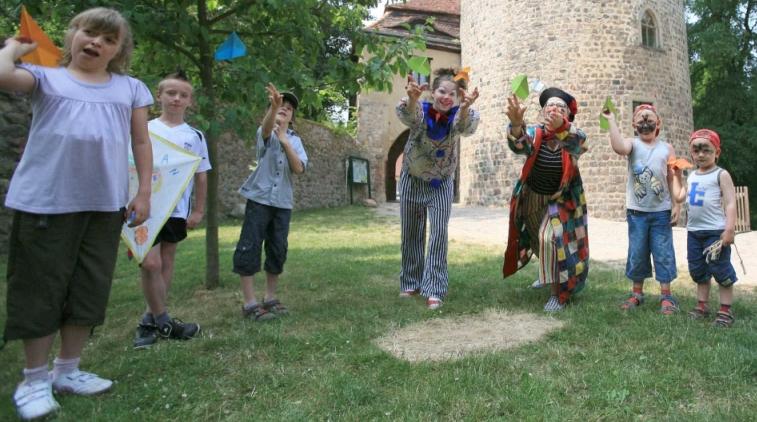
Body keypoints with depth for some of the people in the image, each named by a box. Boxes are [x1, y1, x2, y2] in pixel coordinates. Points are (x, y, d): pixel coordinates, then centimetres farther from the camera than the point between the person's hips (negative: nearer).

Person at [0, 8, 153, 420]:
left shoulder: (131, 89, 12)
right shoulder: (45, 77, 6)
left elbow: (141, 143, 12)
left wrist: (144, 193, 5)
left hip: (105, 205, 3)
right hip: (45, 201, -2)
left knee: (90, 289, 10)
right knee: (41, 288, 5)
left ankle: (67, 370, 27)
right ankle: (35, 379, 19)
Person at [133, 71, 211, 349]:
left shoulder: (195, 136, 7)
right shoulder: (144, 129, 4)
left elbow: (201, 176, 9)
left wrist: (198, 211, 4)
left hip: (178, 209, 2)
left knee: (166, 262, 8)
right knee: (151, 263, -11)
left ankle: (150, 321, 20)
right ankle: (163, 321, 6)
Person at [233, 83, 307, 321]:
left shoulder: (295, 140, 11)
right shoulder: (266, 133, 1)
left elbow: (299, 169, -5)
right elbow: (267, 127, -26)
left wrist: (285, 142, -16)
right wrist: (273, 106, -45)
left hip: (283, 202, 4)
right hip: (259, 198, -4)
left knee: (278, 250, 7)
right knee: (249, 248, -8)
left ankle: (270, 298, 19)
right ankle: (249, 303, -2)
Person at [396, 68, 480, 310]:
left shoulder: (456, 117, -17)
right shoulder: (420, 111, -18)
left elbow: (466, 127, -41)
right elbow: (407, 114, -42)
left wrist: (465, 108, -63)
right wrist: (412, 98, -65)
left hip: (441, 182, 0)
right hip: (412, 179, 1)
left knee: (439, 233, -8)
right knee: (411, 233, 9)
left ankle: (434, 289, -1)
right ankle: (411, 282, 25)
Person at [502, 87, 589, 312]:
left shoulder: (574, 136, -19)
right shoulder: (534, 133, -17)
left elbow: (577, 142, -44)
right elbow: (519, 145, -41)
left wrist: (561, 127, -67)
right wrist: (516, 123, -63)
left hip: (562, 199, -3)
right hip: (532, 198, 3)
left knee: (552, 239, -23)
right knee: (538, 241, 22)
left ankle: (559, 293, -5)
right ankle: (548, 274, 52)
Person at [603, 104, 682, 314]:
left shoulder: (667, 148, 6)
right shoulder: (633, 144, 0)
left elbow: (673, 179, 6)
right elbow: (618, 147, -26)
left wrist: (676, 205, 0)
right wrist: (611, 120, -25)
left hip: (661, 211, 1)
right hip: (636, 211, -1)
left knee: (663, 253, 4)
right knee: (637, 253, 7)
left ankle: (666, 296, 14)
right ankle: (636, 293, 19)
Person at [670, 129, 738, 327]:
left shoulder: (721, 175, -7)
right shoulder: (692, 176, 13)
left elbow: (730, 203, -11)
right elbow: (679, 197, 16)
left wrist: (730, 229, -19)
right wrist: (677, 175, 20)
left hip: (715, 232, -7)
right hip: (694, 232, 7)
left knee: (721, 270, 0)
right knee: (698, 271, 14)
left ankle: (725, 310, 9)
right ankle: (702, 305, 25)